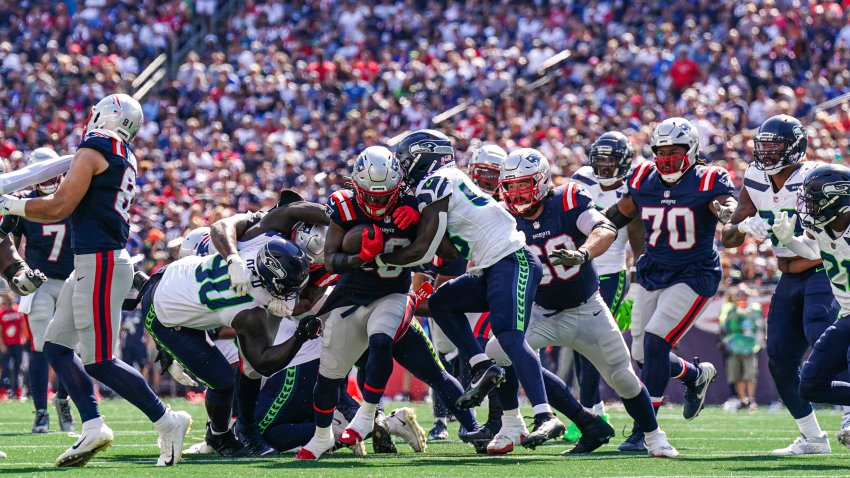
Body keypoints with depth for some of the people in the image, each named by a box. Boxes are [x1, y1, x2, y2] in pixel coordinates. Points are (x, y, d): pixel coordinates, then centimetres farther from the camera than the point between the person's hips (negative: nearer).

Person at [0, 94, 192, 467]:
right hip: (92, 265, 10)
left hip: (100, 264, -10)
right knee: (57, 346, 11)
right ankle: (93, 428, 6)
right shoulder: (124, 160, 17)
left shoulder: (93, 150, -10)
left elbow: (59, 208, -14)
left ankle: (167, 422, -1)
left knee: (99, 361, -6)